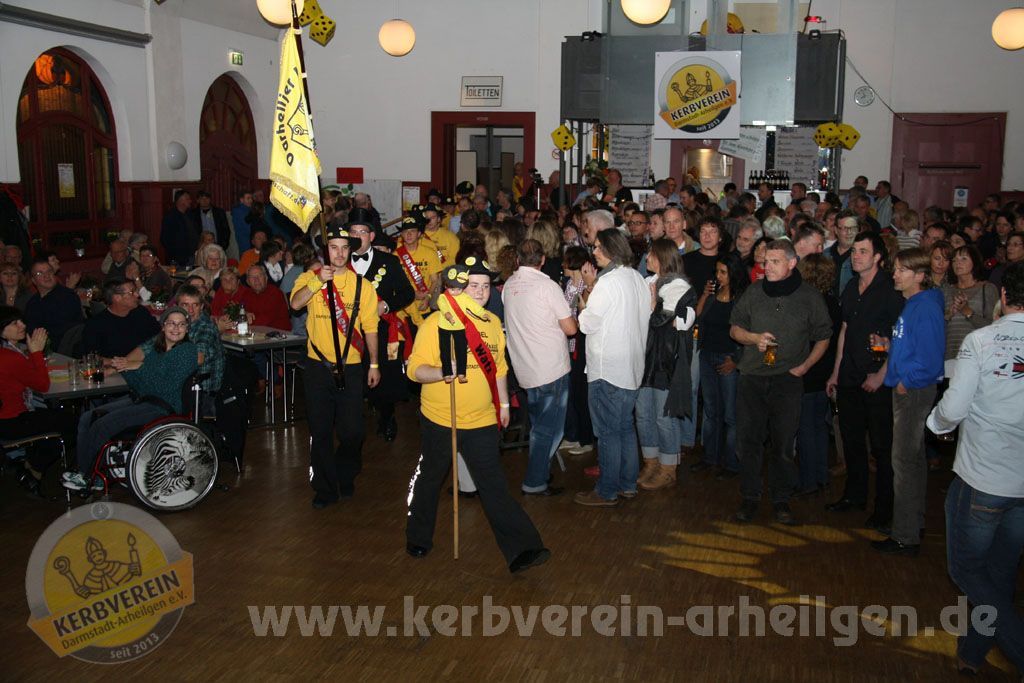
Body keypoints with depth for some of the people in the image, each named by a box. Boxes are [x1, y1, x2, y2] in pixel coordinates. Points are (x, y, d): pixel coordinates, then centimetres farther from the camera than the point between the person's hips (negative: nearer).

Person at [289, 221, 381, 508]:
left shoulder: (361, 285, 3)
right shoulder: (310, 277, 2)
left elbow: (370, 327, 4)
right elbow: (296, 303, -19)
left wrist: (374, 364, 3)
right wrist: (318, 281, -31)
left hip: (350, 367, 0)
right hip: (318, 366, 0)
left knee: (352, 431, 2)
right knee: (320, 431, 6)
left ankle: (345, 479, 29)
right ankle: (325, 488, 20)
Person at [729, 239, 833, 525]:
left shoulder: (809, 296, 3)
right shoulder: (754, 291, 8)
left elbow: (822, 338, 9)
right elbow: (734, 328, 14)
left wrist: (805, 366, -4)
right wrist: (755, 338, -6)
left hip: (788, 380, -2)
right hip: (752, 377, 2)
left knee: (783, 443, 3)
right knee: (747, 440, 3)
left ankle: (781, 500, 17)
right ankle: (750, 497, 16)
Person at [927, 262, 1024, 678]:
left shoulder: (981, 340, -14)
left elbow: (954, 409, -16)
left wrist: (937, 422, 6)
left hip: (981, 479, -4)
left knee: (966, 569, 12)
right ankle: (973, 652, 34)